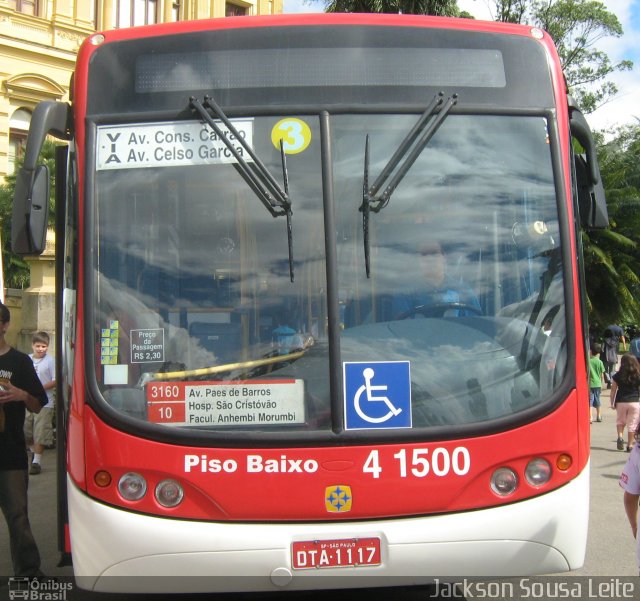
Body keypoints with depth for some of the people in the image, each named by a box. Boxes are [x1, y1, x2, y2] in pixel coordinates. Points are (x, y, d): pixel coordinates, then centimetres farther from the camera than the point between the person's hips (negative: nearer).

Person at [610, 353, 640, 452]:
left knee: (620, 421, 20)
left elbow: (613, 390, -1)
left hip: (621, 402, 1)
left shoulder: (618, 376, -3)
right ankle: (630, 445, 8)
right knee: (632, 425, 7)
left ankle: (620, 436, -2)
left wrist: (612, 403, 7)